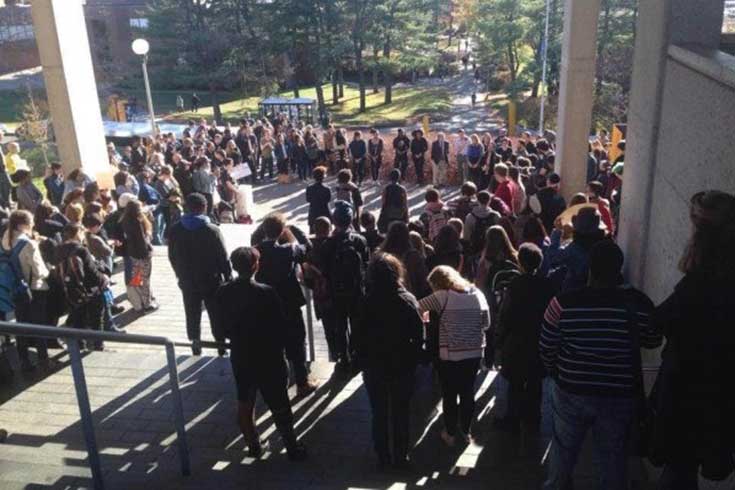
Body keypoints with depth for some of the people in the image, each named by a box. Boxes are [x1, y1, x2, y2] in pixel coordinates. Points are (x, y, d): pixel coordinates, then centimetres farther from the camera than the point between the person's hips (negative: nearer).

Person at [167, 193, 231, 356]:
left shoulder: (175, 230, -6)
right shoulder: (212, 230, -17)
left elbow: (172, 257, 3)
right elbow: (223, 257, -13)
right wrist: (228, 278, -1)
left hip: (187, 281, 3)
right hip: (211, 281, -2)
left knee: (192, 314, 17)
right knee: (217, 315, 11)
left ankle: (195, 343, 25)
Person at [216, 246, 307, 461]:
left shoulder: (223, 293, -8)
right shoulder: (266, 293, -23)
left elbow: (223, 326, 2)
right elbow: (280, 327, -16)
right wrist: (279, 347, 1)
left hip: (240, 357, 4)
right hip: (268, 358, -4)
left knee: (244, 404, 19)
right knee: (279, 405, 11)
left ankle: (253, 445, 32)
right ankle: (292, 447, 24)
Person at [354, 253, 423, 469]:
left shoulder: (366, 302, -14)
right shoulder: (408, 300, -13)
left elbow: (358, 338, -8)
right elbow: (418, 336, -9)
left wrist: (364, 363, 6)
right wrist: (412, 362, 4)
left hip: (374, 368, 0)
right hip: (403, 367, 0)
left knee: (379, 414, 15)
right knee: (401, 414, 15)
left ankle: (383, 457, 26)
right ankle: (401, 457, 26)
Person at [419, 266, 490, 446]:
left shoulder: (442, 296, -11)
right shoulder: (477, 293, 3)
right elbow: (486, 324, 8)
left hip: (450, 354, -4)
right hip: (474, 352, 4)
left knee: (449, 395, 12)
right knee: (468, 393, 18)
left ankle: (450, 434, 25)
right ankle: (466, 431, 32)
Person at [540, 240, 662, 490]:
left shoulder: (563, 303, -18)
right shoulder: (638, 304, -16)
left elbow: (546, 349, -7)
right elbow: (653, 341, 3)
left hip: (571, 393, 0)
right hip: (619, 397, 0)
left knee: (563, 451, 22)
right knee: (614, 460, 19)